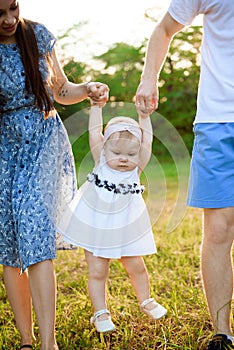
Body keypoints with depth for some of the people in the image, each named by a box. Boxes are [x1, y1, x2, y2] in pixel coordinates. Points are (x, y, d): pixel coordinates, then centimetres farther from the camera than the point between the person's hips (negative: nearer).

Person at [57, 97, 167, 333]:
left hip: (125, 229, 1)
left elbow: (146, 139, -10)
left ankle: (145, 301, 32)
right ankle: (100, 313, 12)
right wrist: (96, 107, -10)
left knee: (136, 267, 9)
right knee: (97, 271, 0)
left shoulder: (136, 168, -7)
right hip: (95, 227, -1)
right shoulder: (101, 162, -9)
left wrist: (144, 115, -12)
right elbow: (95, 132, -12)